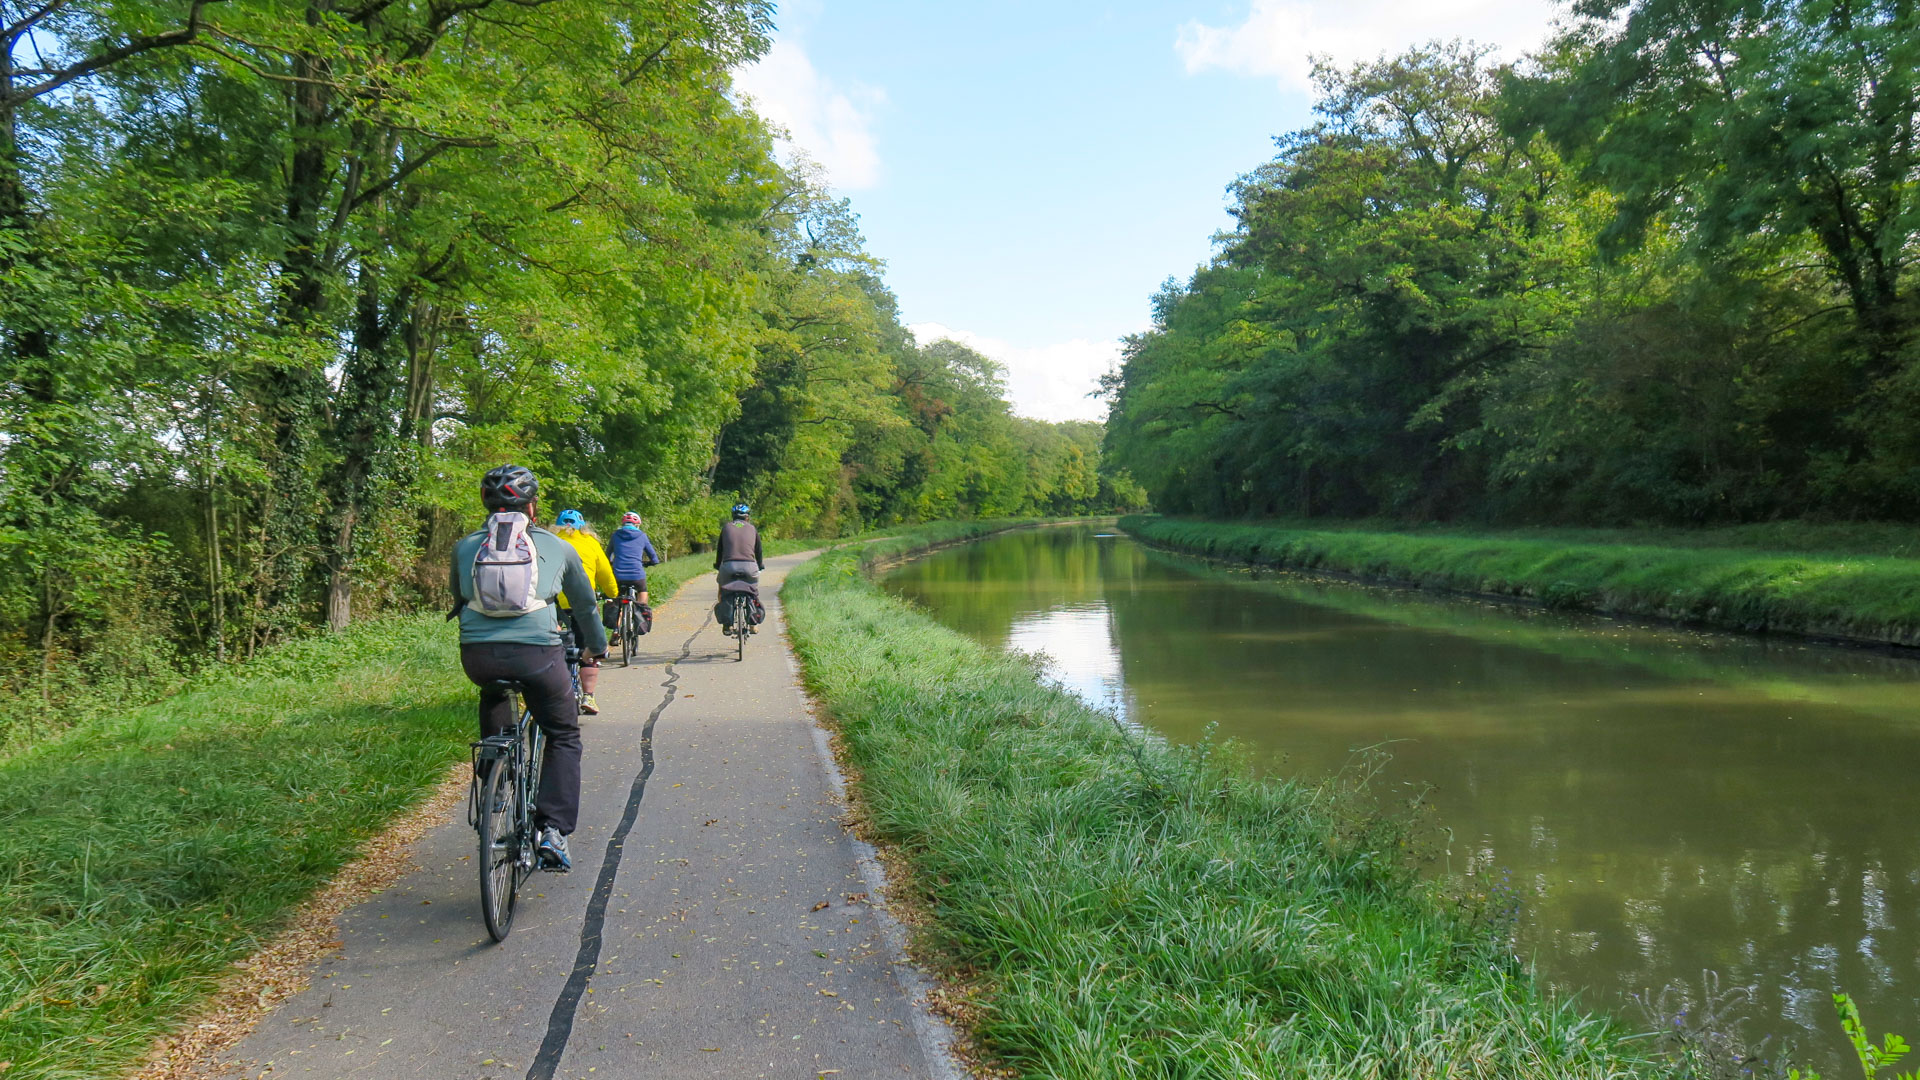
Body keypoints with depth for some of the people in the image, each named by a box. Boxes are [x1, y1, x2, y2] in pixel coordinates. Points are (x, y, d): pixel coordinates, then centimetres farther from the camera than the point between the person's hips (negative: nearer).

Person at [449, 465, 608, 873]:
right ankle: (553, 830, 3)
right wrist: (598, 646, 43)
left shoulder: (465, 547, 17)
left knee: (493, 696, 35)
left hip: (477, 655, 2)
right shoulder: (557, 547, 14)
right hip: (537, 654, -2)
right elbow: (585, 603, 26)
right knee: (563, 737, 17)